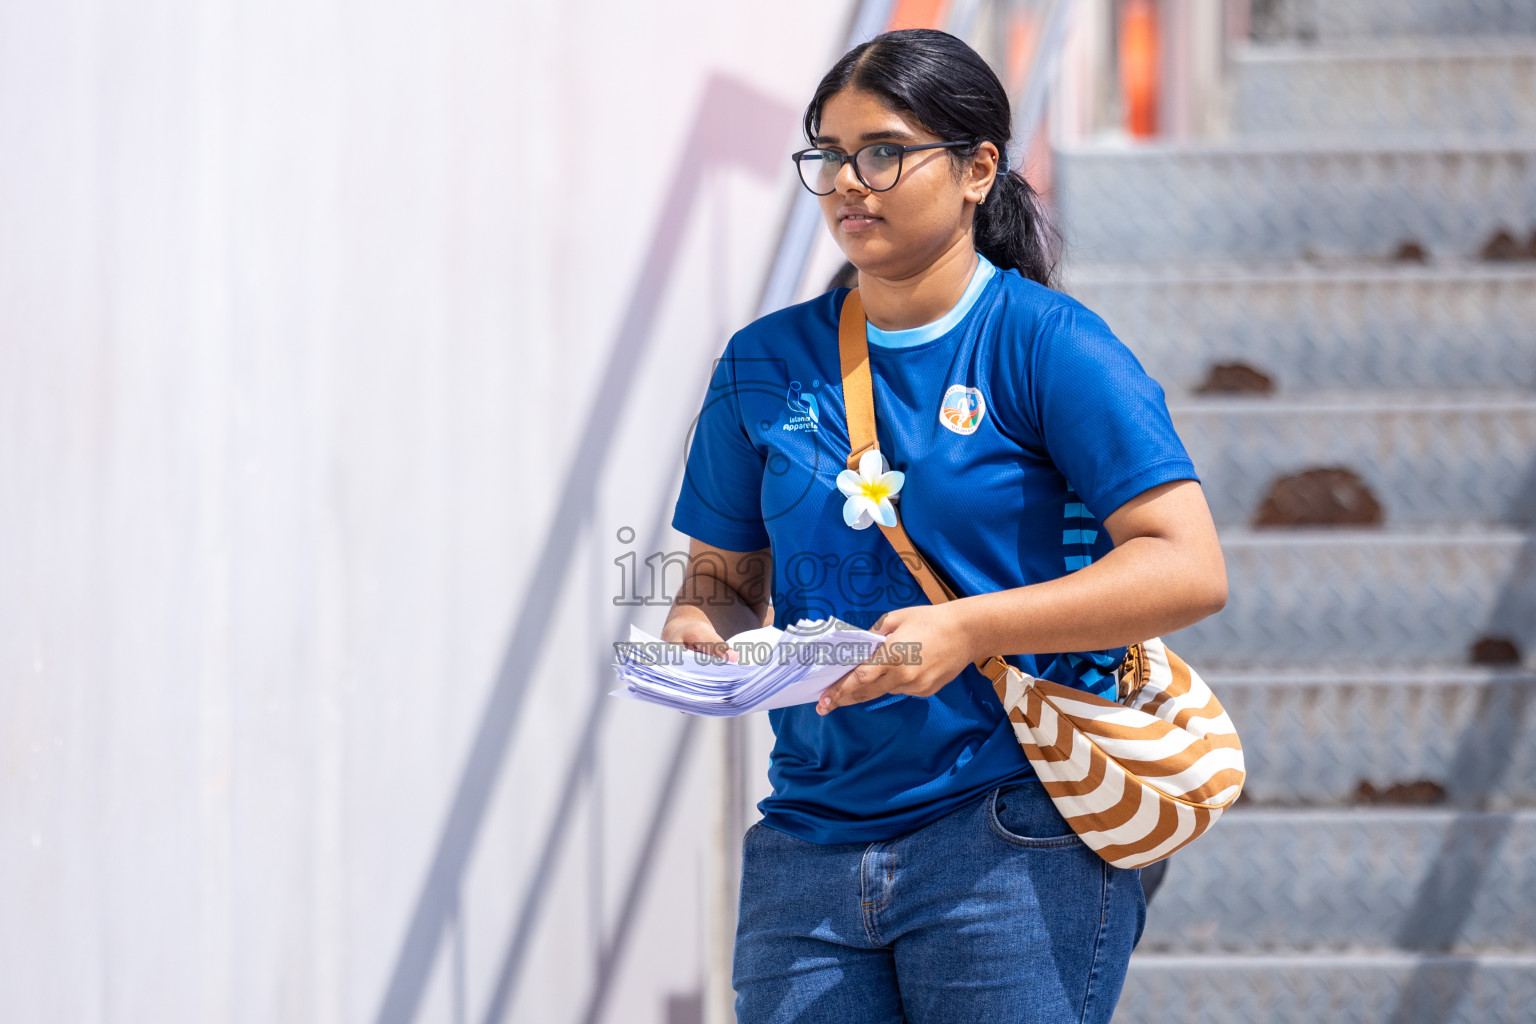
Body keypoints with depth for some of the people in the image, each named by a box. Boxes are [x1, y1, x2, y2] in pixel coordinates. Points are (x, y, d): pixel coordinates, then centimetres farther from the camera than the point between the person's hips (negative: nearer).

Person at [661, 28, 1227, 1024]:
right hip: (811, 840, 4)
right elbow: (724, 576, 20)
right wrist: (696, 638, -5)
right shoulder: (764, 366, 10)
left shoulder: (1049, 345, -4)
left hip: (1016, 836, -4)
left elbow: (1189, 571, -12)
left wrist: (968, 629, -21)